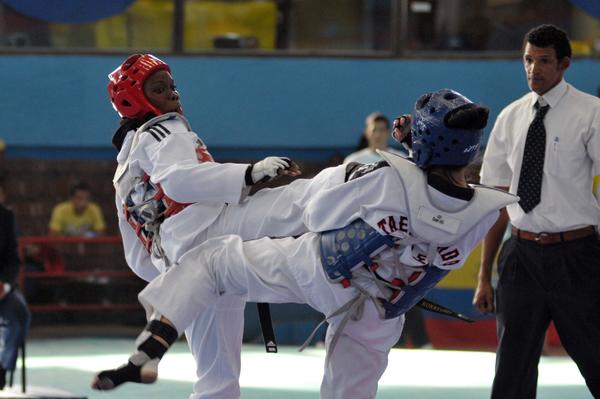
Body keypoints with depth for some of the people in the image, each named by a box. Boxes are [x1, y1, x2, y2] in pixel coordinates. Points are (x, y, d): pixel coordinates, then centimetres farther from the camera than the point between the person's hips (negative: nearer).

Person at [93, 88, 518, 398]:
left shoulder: (388, 180, -27)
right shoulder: (483, 214, -19)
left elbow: (318, 215, -11)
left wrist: (355, 181, 9)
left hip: (315, 269, -3)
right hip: (375, 320, 3)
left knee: (212, 258, 12)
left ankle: (148, 352, -4)